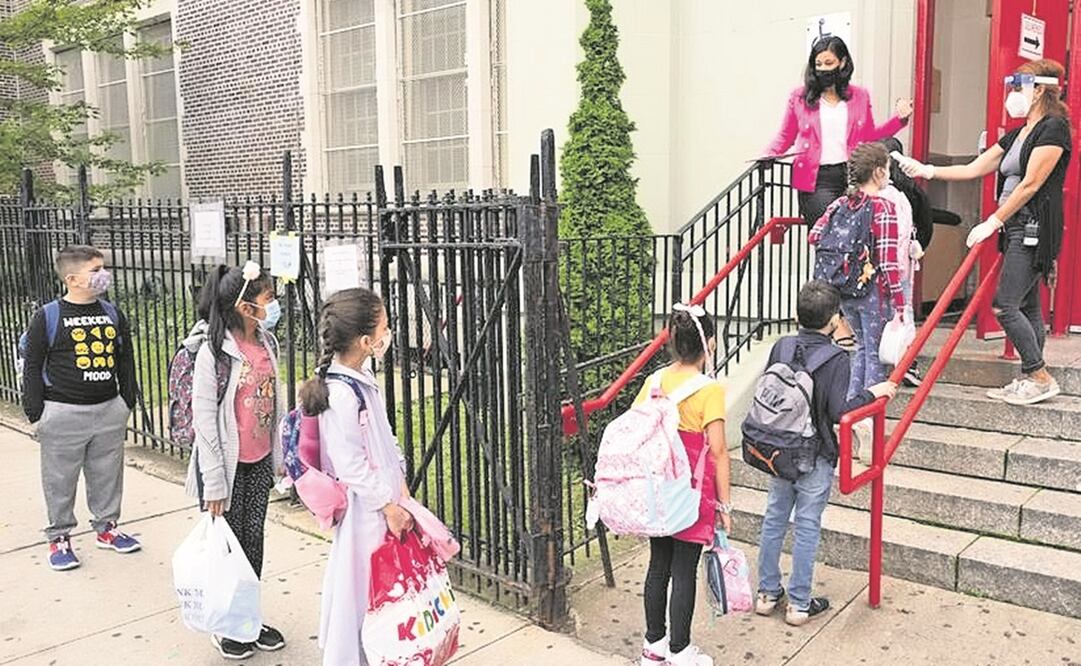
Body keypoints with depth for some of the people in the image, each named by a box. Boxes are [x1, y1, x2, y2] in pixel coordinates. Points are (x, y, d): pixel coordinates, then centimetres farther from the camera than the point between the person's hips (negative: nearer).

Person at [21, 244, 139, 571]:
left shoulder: (113, 313, 7)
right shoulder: (48, 317, -6)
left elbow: (125, 360, 14)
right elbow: (33, 366, -3)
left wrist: (127, 401, 12)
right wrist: (36, 413, -4)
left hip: (109, 410, 4)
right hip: (63, 413, -4)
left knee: (108, 474, 13)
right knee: (60, 479, 6)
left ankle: (106, 527, 29)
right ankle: (59, 538, 21)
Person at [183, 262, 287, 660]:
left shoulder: (267, 343, 2)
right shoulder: (214, 351, -18)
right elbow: (204, 418, -16)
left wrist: (278, 455, 14)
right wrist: (214, 482, -15)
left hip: (260, 462, 6)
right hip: (229, 464, -6)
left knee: (254, 540, 16)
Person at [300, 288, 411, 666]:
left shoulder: (362, 377, 5)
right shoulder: (340, 394, -25)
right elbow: (350, 465, -23)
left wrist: (400, 486, 12)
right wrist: (389, 505, -16)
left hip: (383, 497, 9)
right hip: (363, 507, -9)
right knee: (360, 583, 5)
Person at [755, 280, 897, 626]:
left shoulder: (781, 347, -3)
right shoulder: (836, 359, -16)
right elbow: (838, 412, -20)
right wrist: (872, 393, -8)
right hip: (815, 457, -4)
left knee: (774, 520, 14)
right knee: (806, 529, 6)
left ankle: (767, 593, 25)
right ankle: (799, 604, 16)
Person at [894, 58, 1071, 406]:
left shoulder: (1053, 127, -10)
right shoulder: (1016, 135, 17)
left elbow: (1030, 184, -15)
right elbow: (974, 169, 16)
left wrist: (992, 222, -14)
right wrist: (926, 170, 8)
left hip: (1034, 229, -9)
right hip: (1016, 230, 9)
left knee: (1005, 305, -11)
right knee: (1027, 306, 9)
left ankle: (1040, 377, -1)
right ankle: (1032, 379, 14)